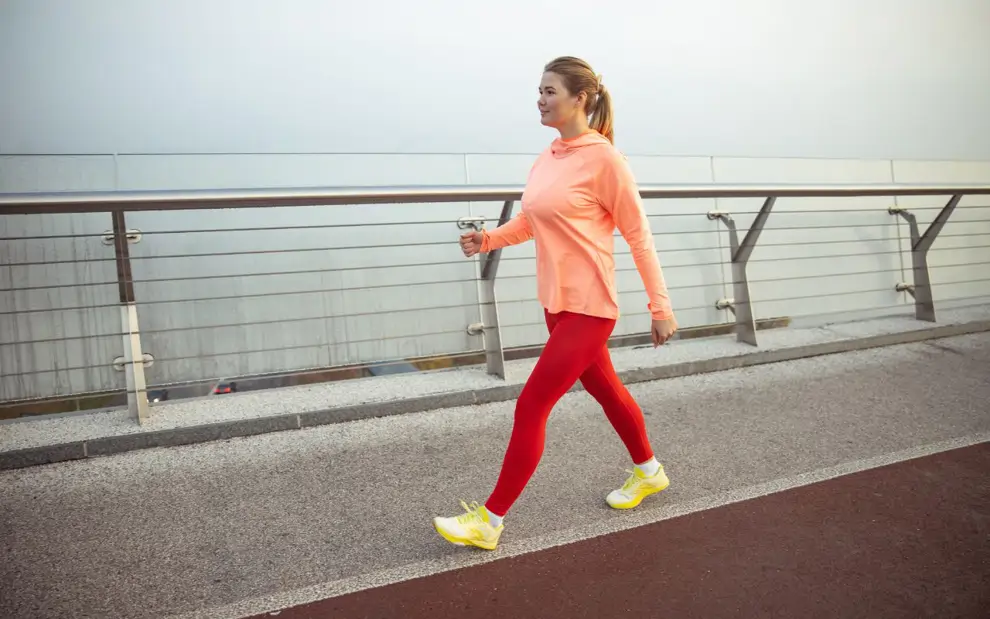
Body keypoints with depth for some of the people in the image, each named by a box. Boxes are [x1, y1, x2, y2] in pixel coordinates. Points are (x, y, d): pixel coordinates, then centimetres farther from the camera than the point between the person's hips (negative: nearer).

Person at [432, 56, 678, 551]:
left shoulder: (603, 158, -15)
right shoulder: (547, 158, 6)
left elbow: (637, 234, -11)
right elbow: (532, 220, 15)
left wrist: (659, 306, -10)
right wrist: (489, 239, -3)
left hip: (588, 307, -8)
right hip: (556, 303, 8)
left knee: (531, 408, -6)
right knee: (605, 390, 23)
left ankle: (489, 521, 7)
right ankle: (648, 471, 46)